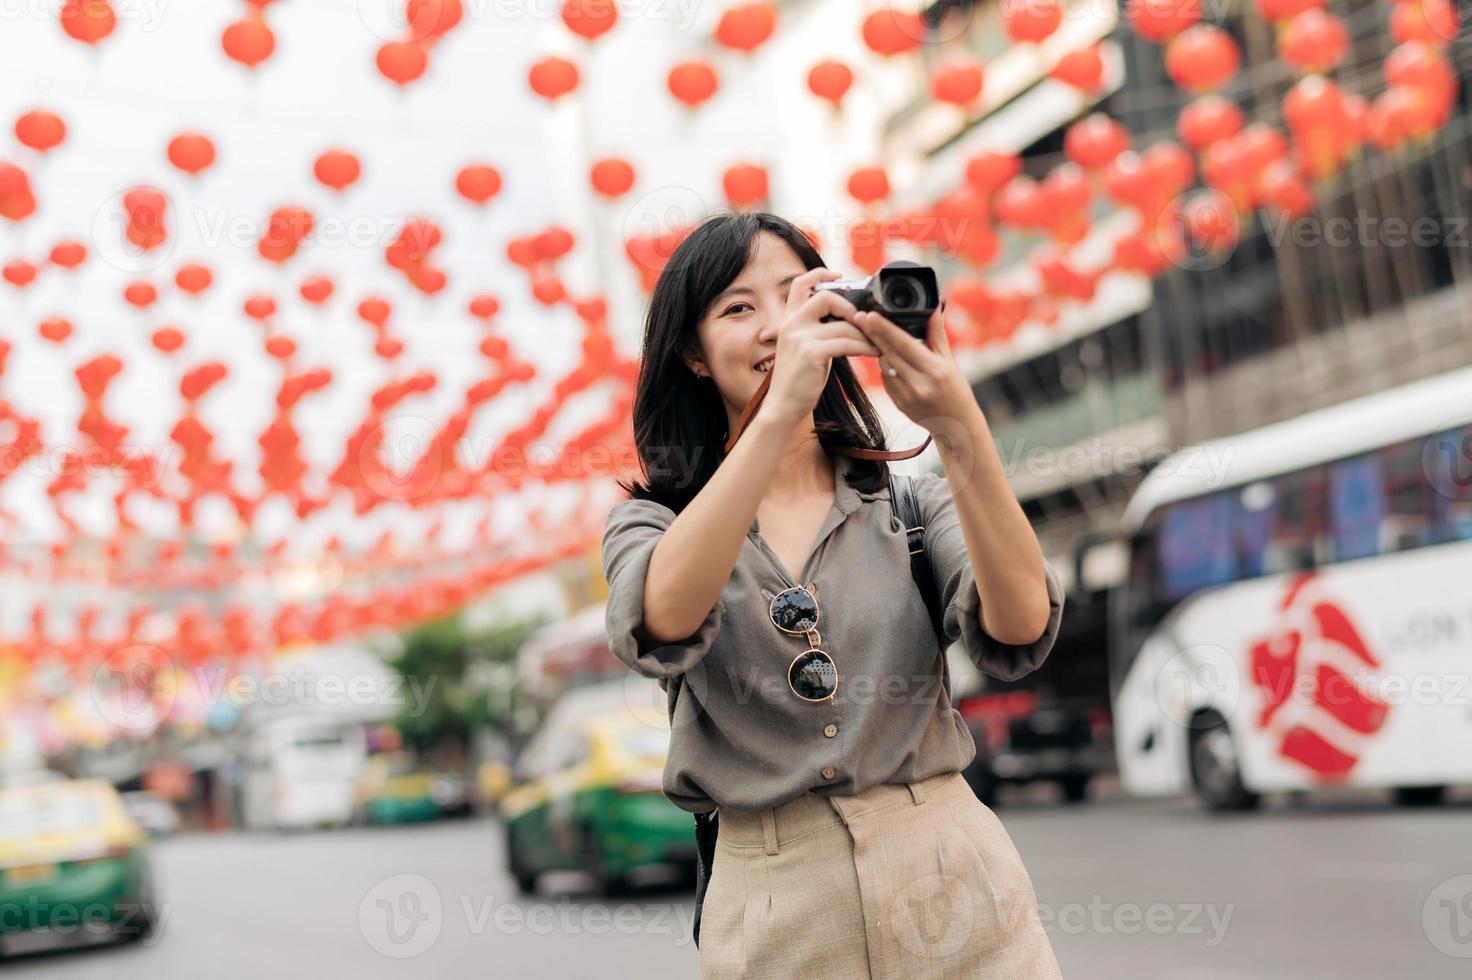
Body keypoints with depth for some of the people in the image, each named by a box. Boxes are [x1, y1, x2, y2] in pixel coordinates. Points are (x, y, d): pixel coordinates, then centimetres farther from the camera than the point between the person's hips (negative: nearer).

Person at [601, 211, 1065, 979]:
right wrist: (777, 413, -29)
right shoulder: (651, 521, 2)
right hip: (777, 914, -1)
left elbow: (1019, 631, -14)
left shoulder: (910, 497, 5)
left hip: (954, 887, 1)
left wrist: (961, 429, -26)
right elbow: (662, 623, -22)